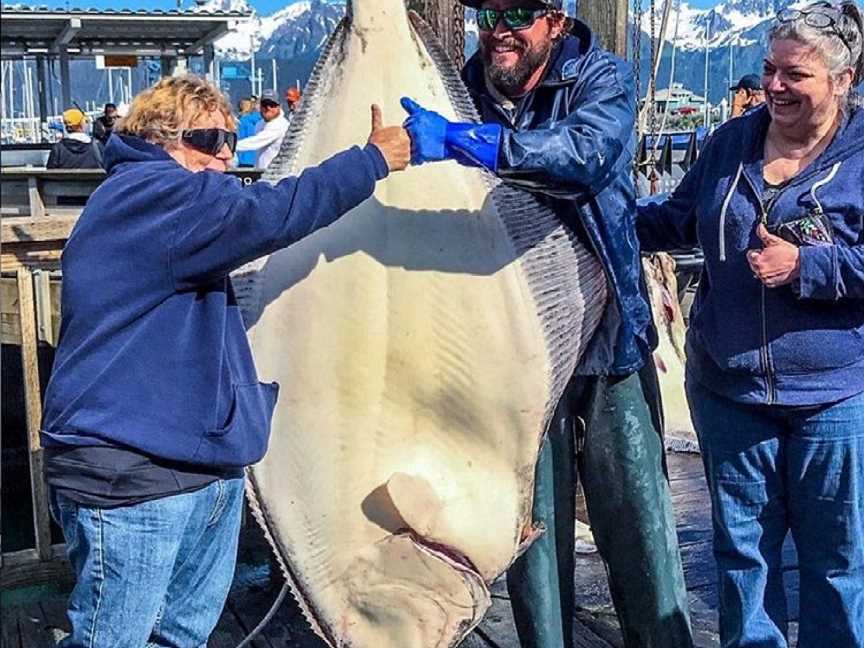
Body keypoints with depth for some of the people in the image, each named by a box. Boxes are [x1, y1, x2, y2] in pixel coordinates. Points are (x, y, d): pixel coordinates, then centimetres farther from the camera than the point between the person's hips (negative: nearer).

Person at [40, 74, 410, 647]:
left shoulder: (178, 204, 19)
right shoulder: (148, 196, -15)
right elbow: (267, 216, -24)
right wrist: (373, 161, -17)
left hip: (211, 468, 11)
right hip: (132, 480, -11)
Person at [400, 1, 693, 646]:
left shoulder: (603, 77, -2)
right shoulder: (464, 91, 6)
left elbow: (588, 151, -25)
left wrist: (459, 141, -31)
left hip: (607, 333, -2)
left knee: (639, 518, 5)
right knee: (533, 525, 9)